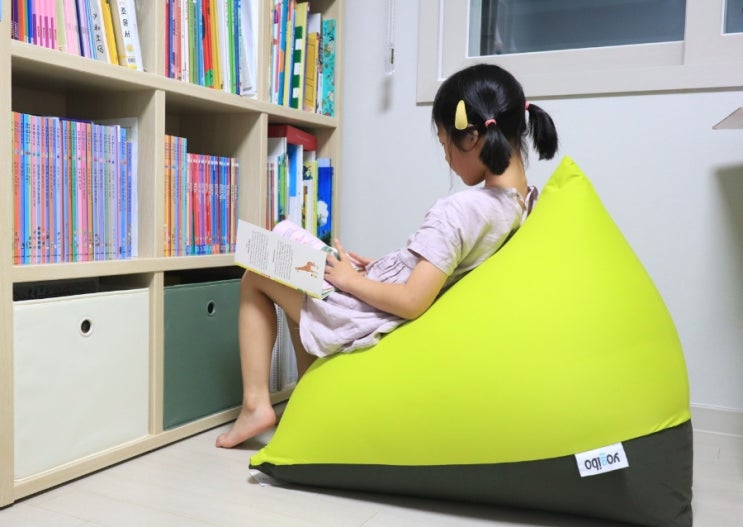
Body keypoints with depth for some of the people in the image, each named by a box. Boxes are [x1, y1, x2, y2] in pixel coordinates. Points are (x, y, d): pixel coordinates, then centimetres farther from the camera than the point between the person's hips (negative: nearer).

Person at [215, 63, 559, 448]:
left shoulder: (458, 210, -29)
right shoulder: (526, 202, -2)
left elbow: (411, 302, -29)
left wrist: (350, 279, -14)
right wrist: (379, 268, 5)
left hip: (362, 321, -9)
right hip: (387, 313, 9)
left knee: (255, 277, 12)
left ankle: (256, 404, 11)